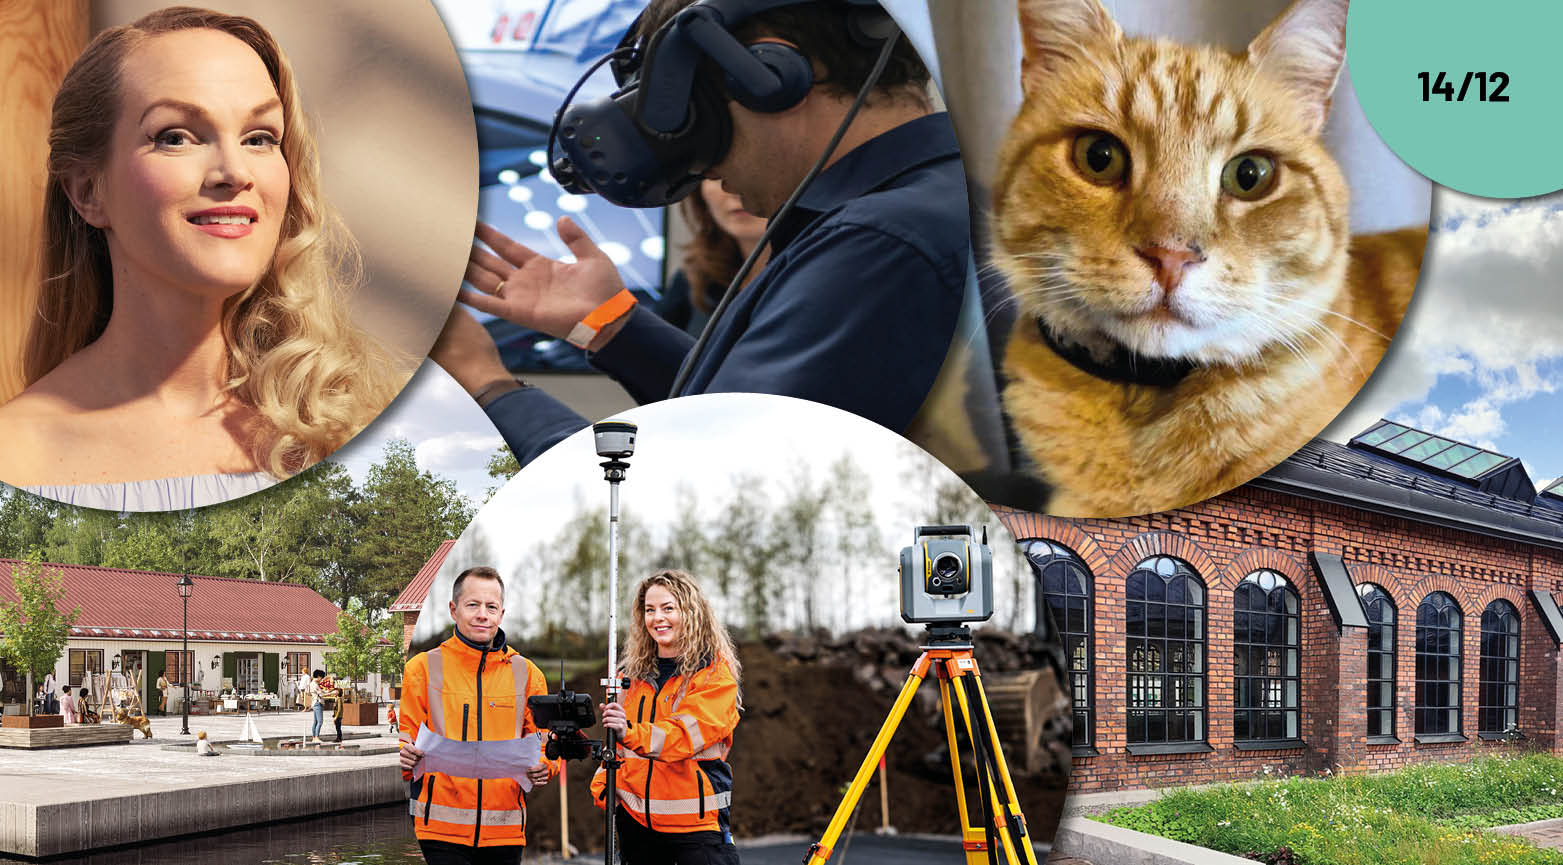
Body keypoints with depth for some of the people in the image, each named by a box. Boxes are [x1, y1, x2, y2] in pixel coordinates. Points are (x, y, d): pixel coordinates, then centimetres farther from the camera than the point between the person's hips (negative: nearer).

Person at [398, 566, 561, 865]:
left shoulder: (526, 673, 11)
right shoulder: (423, 668, 6)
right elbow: (404, 736, 6)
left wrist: (544, 766, -10)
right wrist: (405, 757, -17)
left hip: (505, 828, 2)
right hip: (441, 826, -2)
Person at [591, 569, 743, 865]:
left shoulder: (715, 673, -4)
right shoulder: (634, 672, 12)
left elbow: (686, 733, -19)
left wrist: (631, 733, -34)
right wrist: (602, 786, 2)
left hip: (696, 820, -5)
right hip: (635, 817, 5)